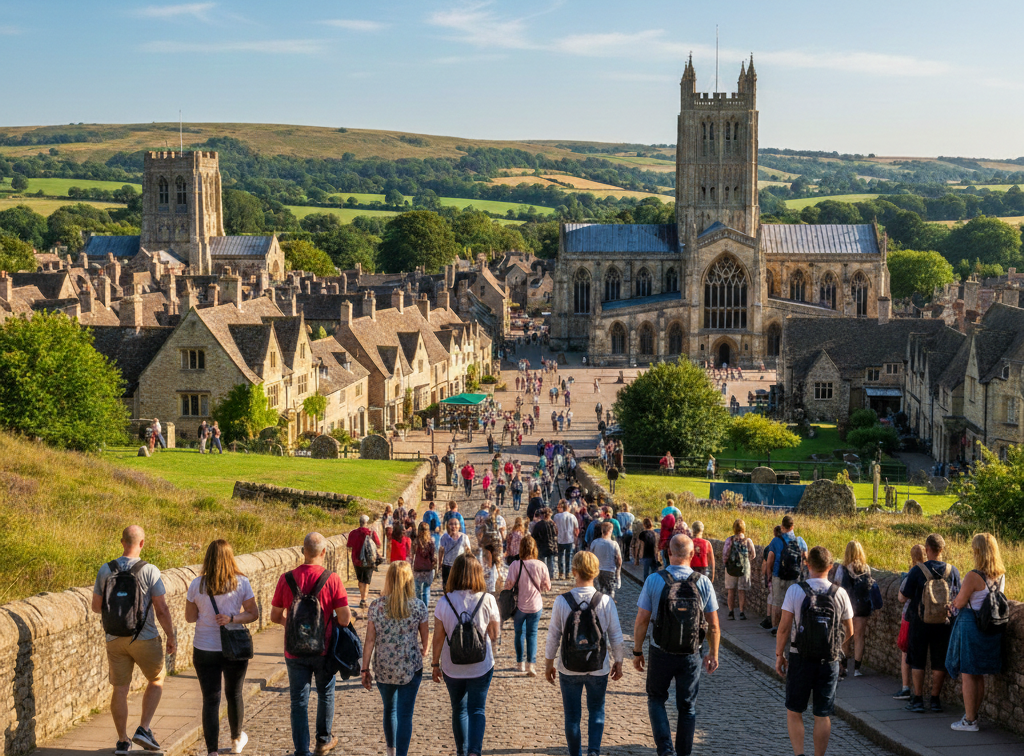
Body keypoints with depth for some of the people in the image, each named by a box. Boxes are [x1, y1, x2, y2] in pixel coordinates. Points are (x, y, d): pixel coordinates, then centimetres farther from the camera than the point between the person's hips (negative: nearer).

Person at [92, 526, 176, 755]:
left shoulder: (105, 570, -3)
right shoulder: (149, 571, -13)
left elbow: (96, 606, 6)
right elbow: (161, 609, -12)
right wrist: (171, 637, -1)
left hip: (115, 640, 3)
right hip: (145, 639, -3)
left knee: (120, 689, 12)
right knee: (156, 680, 18)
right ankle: (143, 729, 8)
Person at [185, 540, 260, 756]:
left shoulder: (197, 585, -7)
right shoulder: (241, 583, -8)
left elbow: (190, 617, 3)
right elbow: (253, 613, -6)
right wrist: (232, 618, -12)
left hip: (204, 650, 0)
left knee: (210, 700, 4)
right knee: (234, 694, 20)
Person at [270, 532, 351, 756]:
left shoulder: (287, 579, -8)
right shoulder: (332, 580, -14)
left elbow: (275, 616, 1)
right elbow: (344, 619, -14)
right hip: (323, 650, 0)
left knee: (299, 702, 7)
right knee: (325, 694, 22)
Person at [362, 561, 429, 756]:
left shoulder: (376, 606, -7)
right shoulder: (418, 606, -8)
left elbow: (370, 641, -5)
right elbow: (425, 636, 5)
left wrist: (365, 669, 4)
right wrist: (423, 651, 28)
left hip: (384, 669, 2)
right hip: (411, 667, -2)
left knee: (389, 709, 23)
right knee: (405, 715, 2)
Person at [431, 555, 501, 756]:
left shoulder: (444, 603, -10)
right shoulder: (487, 600, -11)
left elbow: (438, 638, -5)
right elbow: (494, 634, -3)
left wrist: (435, 664, 7)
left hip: (452, 667, 1)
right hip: (481, 666, -1)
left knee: (459, 709, 18)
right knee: (477, 709, 7)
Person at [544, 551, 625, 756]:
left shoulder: (561, 602, -13)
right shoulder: (606, 601, -11)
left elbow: (553, 637, -6)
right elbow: (616, 637, -3)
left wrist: (548, 664, 8)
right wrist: (618, 662, 12)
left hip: (569, 669, 0)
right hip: (598, 669, 0)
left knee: (572, 716, 14)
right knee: (597, 712, 17)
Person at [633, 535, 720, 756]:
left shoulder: (654, 580, -11)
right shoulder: (703, 582, -7)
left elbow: (642, 621, -9)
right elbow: (713, 625, -2)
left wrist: (637, 651, 3)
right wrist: (713, 654, 11)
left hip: (661, 654, -1)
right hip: (691, 655, 1)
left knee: (656, 699, 19)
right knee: (688, 707, 16)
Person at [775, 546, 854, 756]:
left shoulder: (795, 590, -9)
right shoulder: (840, 593, -3)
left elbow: (784, 628, -10)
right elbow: (849, 632, 5)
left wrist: (779, 655, 2)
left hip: (800, 659, -1)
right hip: (829, 661, 2)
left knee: (794, 711, 12)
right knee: (822, 715, 11)